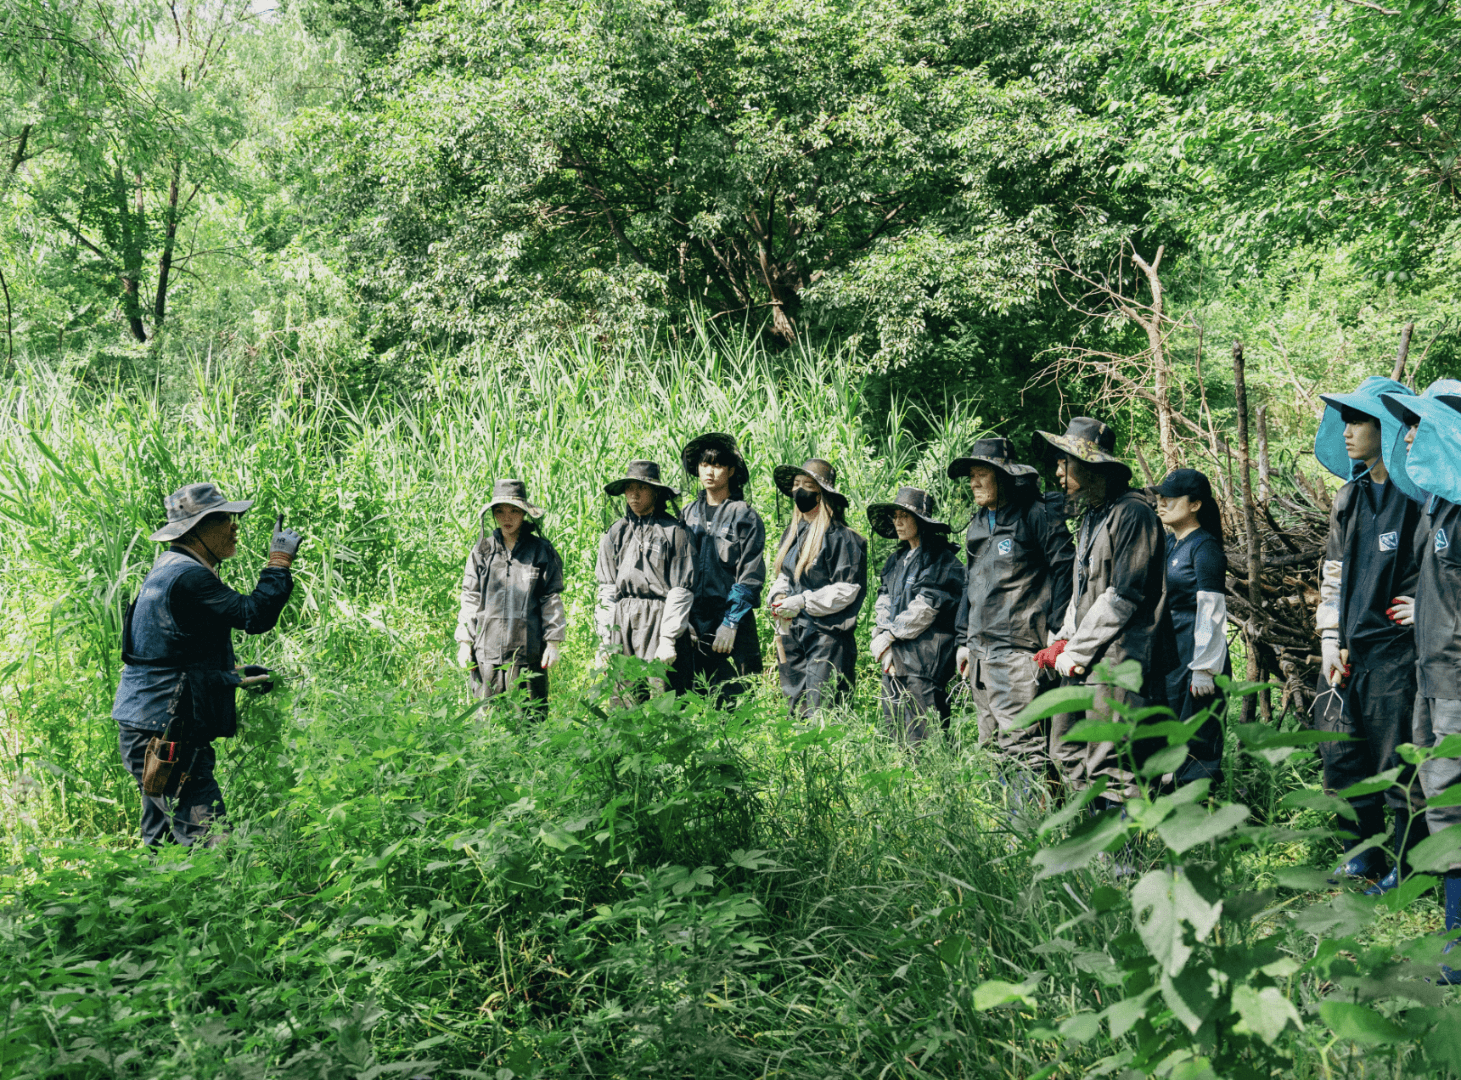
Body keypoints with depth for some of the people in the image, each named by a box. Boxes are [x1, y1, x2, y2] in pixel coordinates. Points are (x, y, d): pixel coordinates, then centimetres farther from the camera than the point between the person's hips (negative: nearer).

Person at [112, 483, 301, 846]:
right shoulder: (187, 576, -17)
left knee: (162, 841, 16)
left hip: (148, 731, 11)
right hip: (166, 734, -11)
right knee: (206, 840, -13)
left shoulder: (171, 569, 16)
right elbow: (255, 615, -24)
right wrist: (279, 561, -11)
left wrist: (237, 675, 19)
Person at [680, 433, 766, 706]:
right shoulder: (689, 514, 13)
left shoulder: (745, 516, 0)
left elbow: (750, 576, -5)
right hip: (693, 620, 4)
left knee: (735, 699, -6)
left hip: (732, 622, -4)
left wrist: (731, 622, -12)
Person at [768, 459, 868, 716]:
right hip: (792, 634, 7)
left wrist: (803, 602, -17)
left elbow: (847, 589, -14)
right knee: (796, 710, 7)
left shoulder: (839, 536, -10)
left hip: (827, 635, -7)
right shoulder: (793, 532, 14)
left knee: (819, 714, -11)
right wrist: (778, 596, 3)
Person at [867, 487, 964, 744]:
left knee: (921, 741, -9)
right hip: (894, 657, 8)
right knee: (893, 732, 7)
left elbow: (924, 609, -13)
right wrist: (883, 647, -3)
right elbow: (883, 604, 12)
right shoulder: (896, 560, 18)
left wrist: (889, 636, -8)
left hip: (926, 660, -8)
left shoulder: (941, 560, -6)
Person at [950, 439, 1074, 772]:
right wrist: (963, 640, 24)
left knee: (1020, 740, -14)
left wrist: (1057, 628, -13)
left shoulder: (1036, 515, -5)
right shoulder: (978, 525, 20)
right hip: (981, 650, 8)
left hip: (1018, 647, -8)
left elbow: (1065, 568, -8)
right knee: (991, 743, 11)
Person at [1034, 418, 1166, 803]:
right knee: (1068, 756, 9)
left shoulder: (1131, 514, -10)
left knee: (1108, 770, -10)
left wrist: (1075, 653, -12)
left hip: (1115, 661, -9)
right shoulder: (1091, 515, 20)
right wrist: (1061, 642, 11)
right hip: (1080, 662, 9)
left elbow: (1121, 596, -15)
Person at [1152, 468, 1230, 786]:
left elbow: (1210, 611, -14)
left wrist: (1204, 669, -17)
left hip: (1196, 653, -8)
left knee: (1196, 744, -4)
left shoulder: (1205, 548, -10)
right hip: (1166, 653, 9)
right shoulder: (1166, 543, 14)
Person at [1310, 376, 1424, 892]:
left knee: (1400, 763, -1)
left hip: (1397, 650, -7)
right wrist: (1330, 641, 8)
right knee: (1341, 756, 10)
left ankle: (1405, 868, 11)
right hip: (1347, 652, 7)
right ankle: (1362, 858, 25)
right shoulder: (1348, 497, 14)